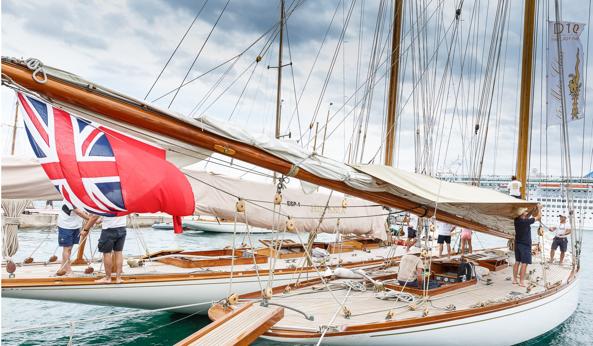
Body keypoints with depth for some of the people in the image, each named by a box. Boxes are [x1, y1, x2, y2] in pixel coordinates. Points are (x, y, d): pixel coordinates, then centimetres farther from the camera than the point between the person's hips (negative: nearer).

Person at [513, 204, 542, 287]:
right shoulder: (526, 221, -21)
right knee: (524, 263, -3)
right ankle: (521, 282, -3)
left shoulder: (517, 220, -1)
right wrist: (539, 208, 7)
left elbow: (527, 216, 18)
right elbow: (539, 217, -9)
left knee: (517, 262, 13)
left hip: (517, 244, 7)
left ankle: (514, 280, 18)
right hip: (525, 245, -7)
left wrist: (534, 209, 11)